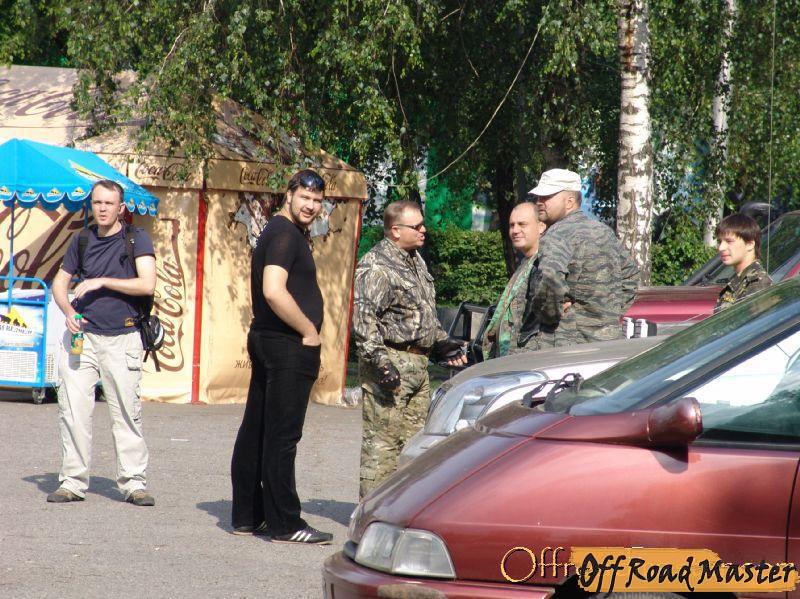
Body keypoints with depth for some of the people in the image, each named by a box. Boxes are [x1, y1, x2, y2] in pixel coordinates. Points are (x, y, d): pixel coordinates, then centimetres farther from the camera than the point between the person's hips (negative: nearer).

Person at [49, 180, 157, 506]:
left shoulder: (137, 239, -1)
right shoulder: (83, 240, 11)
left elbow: (147, 284, -13)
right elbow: (60, 282, 18)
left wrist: (102, 282, -15)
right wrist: (68, 311, -2)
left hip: (122, 338, -3)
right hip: (81, 334, 3)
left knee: (127, 413, -2)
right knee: (73, 411, -1)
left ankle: (133, 482, 6)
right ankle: (73, 482, 5)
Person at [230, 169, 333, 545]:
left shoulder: (277, 232, 19)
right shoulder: (285, 234, -14)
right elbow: (274, 291, -26)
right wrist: (309, 331, -16)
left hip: (265, 341, 11)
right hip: (288, 346, -11)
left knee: (255, 432, 13)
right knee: (282, 436, -7)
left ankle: (247, 515, 19)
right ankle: (284, 524, -4)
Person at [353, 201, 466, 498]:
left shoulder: (416, 261, 18)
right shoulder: (376, 267, -13)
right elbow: (362, 317, -20)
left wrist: (442, 343, 24)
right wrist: (380, 361, -25)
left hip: (418, 364, 9)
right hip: (390, 364, -9)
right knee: (382, 440, -8)